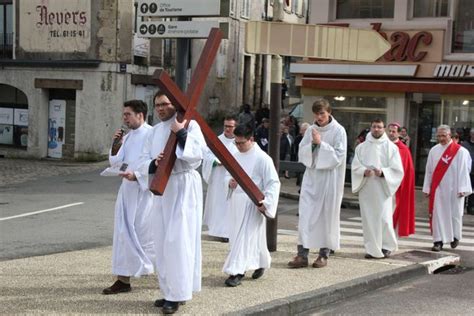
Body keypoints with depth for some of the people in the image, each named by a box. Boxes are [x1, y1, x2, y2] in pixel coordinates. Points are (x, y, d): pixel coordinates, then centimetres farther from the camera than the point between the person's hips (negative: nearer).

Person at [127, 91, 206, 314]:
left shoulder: (189, 124, -4)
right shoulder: (155, 131, 14)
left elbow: (198, 152, -18)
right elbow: (144, 160, 7)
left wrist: (181, 133, -25)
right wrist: (153, 164, -14)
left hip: (183, 187, -7)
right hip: (161, 187, 7)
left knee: (177, 240, -8)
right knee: (163, 241, 9)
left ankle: (177, 294, -3)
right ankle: (170, 291, 18)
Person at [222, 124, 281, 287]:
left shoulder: (262, 158, -12)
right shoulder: (236, 156, 9)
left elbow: (273, 183, -11)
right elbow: (229, 174, 20)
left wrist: (265, 202, -21)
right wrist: (229, 182, -4)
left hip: (252, 204, -7)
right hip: (236, 203, 7)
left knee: (244, 237, -11)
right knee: (237, 235, 15)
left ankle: (237, 272, -11)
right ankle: (260, 263, 34)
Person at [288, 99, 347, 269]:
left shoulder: (338, 131, -5)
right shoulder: (311, 130, 7)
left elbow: (338, 156, -11)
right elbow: (302, 153, 7)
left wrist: (321, 143, -16)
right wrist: (312, 144, -11)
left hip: (329, 179, -3)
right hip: (311, 177, 4)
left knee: (326, 216, 3)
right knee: (306, 215, -3)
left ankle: (324, 254, 14)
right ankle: (302, 254, -1)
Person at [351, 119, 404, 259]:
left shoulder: (391, 147, 3)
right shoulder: (361, 147, 9)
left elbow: (397, 169, -1)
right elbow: (355, 166, 5)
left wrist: (383, 172, -18)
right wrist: (364, 171, -15)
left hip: (382, 188, -2)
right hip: (366, 188, 2)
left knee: (384, 218, -6)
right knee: (368, 218, 2)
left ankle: (386, 246, 13)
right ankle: (372, 249, 9)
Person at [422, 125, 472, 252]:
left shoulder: (460, 151, -5)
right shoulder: (434, 151, 5)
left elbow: (463, 171, -7)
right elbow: (429, 170, 7)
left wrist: (462, 189, -12)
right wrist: (427, 188, 6)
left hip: (453, 190, -2)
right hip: (438, 189, 2)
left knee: (455, 213, 9)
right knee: (438, 214, -1)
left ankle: (455, 236, 31)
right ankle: (438, 241, 2)